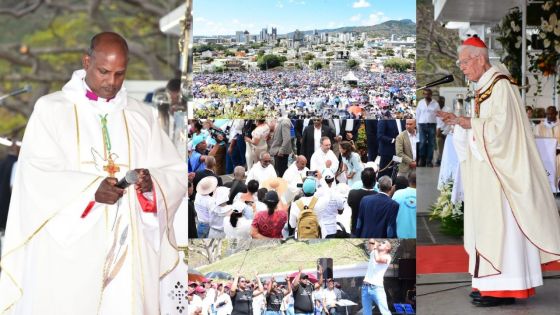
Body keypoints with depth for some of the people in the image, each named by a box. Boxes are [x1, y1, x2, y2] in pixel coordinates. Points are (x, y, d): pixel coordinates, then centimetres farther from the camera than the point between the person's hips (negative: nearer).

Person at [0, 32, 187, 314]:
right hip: (67, 255, -2)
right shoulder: (50, 109, 2)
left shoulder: (141, 116, 12)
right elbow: (36, 177, -10)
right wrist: (91, 190, -24)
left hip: (127, 254, 3)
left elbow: (176, 174, 7)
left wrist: (152, 184, -15)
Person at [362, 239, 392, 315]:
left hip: (377, 288, -6)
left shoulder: (387, 257, -1)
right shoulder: (374, 253, 16)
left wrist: (375, 248, -6)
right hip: (365, 287, 6)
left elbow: (378, 259, -20)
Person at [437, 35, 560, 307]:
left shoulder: (500, 85, -13)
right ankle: (493, 283, 13)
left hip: (500, 169, -10)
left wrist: (471, 124, -14)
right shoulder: (486, 86, 15)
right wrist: (459, 122, 7)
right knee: (488, 223, 9)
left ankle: (503, 288, -8)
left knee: (498, 222, -9)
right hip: (488, 171, 10)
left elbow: (501, 126, -21)